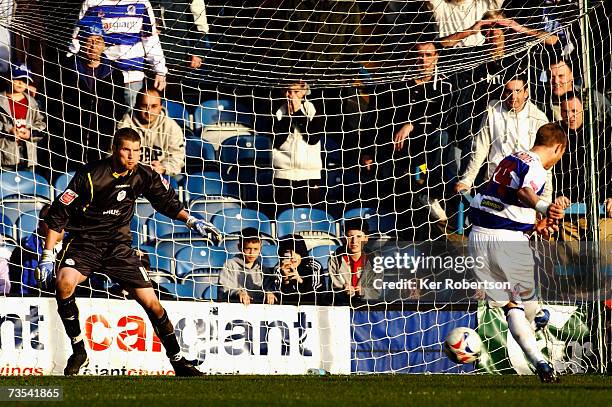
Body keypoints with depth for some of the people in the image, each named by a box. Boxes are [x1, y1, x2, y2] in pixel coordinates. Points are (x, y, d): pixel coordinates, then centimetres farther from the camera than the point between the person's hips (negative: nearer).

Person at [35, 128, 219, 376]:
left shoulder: (142, 176, -4)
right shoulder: (90, 175, -17)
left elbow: (167, 202, 15)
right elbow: (58, 215, -13)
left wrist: (192, 221, 0)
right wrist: (47, 256, -16)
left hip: (118, 246, 3)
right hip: (84, 242, -3)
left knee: (151, 302, -5)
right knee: (64, 282, -32)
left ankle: (179, 362, 10)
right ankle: (79, 352, -16)